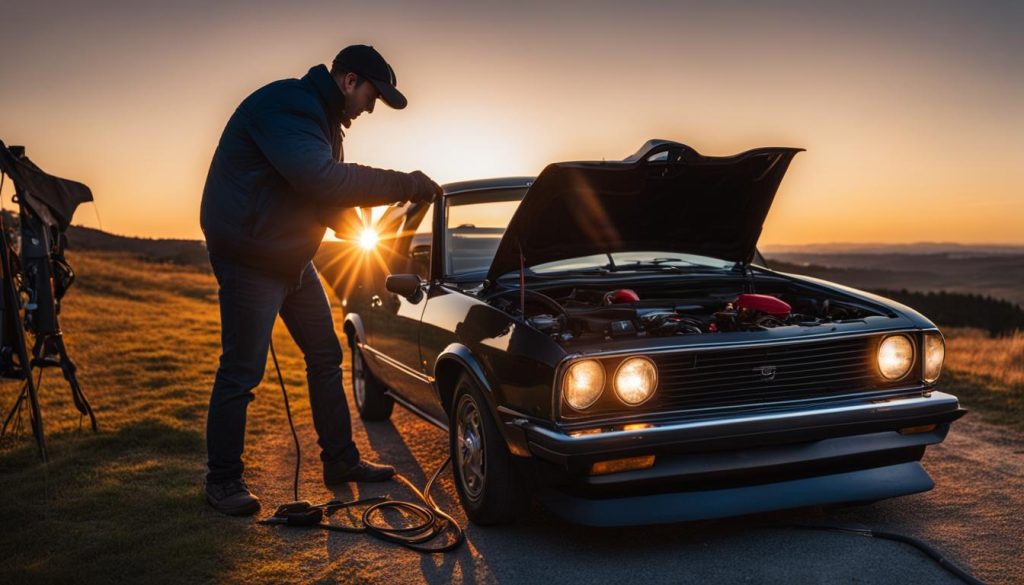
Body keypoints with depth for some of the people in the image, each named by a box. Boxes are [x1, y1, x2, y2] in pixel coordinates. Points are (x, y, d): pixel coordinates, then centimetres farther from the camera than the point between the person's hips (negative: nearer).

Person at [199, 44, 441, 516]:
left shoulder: (321, 118, 12)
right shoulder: (284, 106, -20)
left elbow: (327, 191, 17)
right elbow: (323, 180, -33)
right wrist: (406, 185, -29)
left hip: (291, 256, 10)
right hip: (248, 258, -10)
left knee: (325, 357, 12)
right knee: (241, 371, -4)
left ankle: (340, 461, 22)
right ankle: (222, 481, 11)